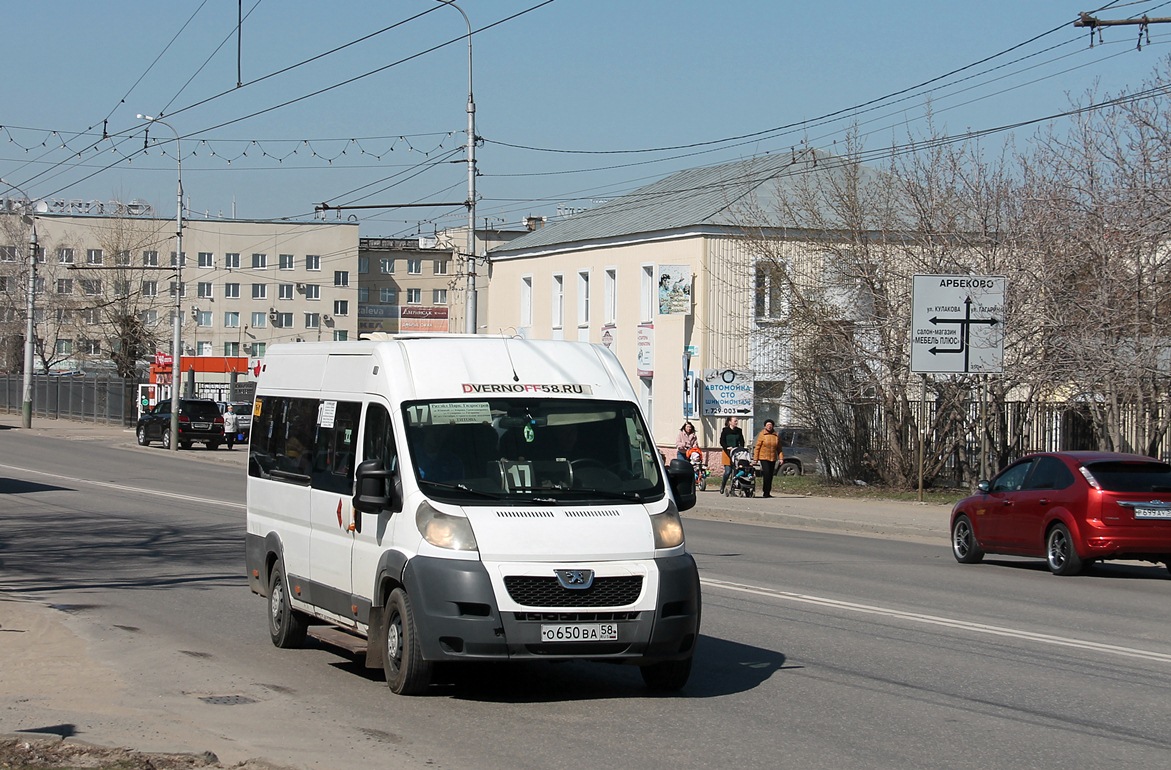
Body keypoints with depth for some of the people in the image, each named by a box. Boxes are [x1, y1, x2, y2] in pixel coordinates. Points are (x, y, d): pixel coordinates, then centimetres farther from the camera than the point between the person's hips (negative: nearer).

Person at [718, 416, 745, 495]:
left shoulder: (739, 431, 9)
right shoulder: (725, 430, -1)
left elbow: (741, 441, 10)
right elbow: (722, 441, -3)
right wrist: (727, 447, -18)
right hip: (727, 452, -3)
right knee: (728, 471, -11)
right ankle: (722, 486, 10)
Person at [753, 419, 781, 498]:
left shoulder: (776, 436, 7)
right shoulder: (762, 434, -4)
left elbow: (779, 448, 12)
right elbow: (757, 447, -4)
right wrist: (755, 458, -8)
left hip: (773, 459, 4)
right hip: (764, 458, -4)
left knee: (770, 476, 7)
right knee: (767, 474, -15)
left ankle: (768, 493, 14)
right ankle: (766, 492, -11)